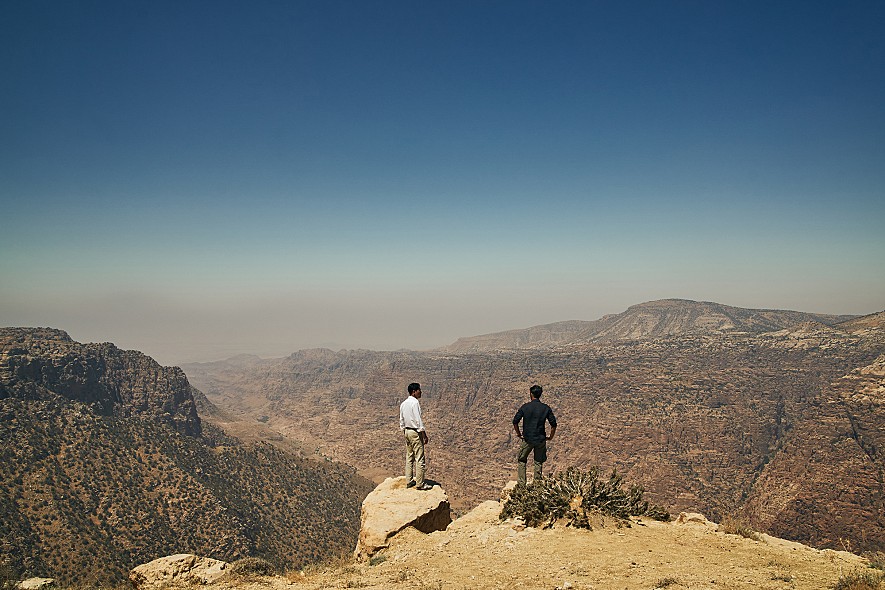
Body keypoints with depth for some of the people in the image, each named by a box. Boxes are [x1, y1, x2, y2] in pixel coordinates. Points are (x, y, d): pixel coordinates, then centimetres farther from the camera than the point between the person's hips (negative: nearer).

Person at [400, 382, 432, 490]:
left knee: (409, 457, 15)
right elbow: (418, 421, -19)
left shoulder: (403, 404, 9)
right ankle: (420, 484, 0)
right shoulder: (415, 403, -16)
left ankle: (409, 481, 21)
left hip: (407, 431, 9)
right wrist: (424, 436, -14)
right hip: (415, 432, -9)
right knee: (419, 459, -3)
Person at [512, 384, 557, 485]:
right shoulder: (546, 408, -3)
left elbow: (515, 421, -9)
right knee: (539, 462, 16)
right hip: (541, 439, 1)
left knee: (521, 460, 15)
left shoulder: (525, 407, -7)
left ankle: (521, 483, 11)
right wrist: (551, 436, 8)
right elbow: (553, 424, -6)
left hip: (527, 439, -1)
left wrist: (518, 434, 4)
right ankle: (537, 482, 19)